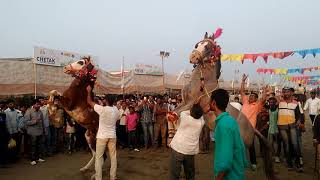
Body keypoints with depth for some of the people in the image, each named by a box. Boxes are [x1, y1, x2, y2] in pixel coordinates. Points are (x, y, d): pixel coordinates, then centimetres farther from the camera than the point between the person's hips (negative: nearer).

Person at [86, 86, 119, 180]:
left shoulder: (102, 109, -16)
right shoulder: (116, 110, -3)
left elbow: (89, 102, -6)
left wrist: (89, 91, 7)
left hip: (102, 136, -4)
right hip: (112, 136, 4)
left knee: (99, 157, 6)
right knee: (113, 156, 11)